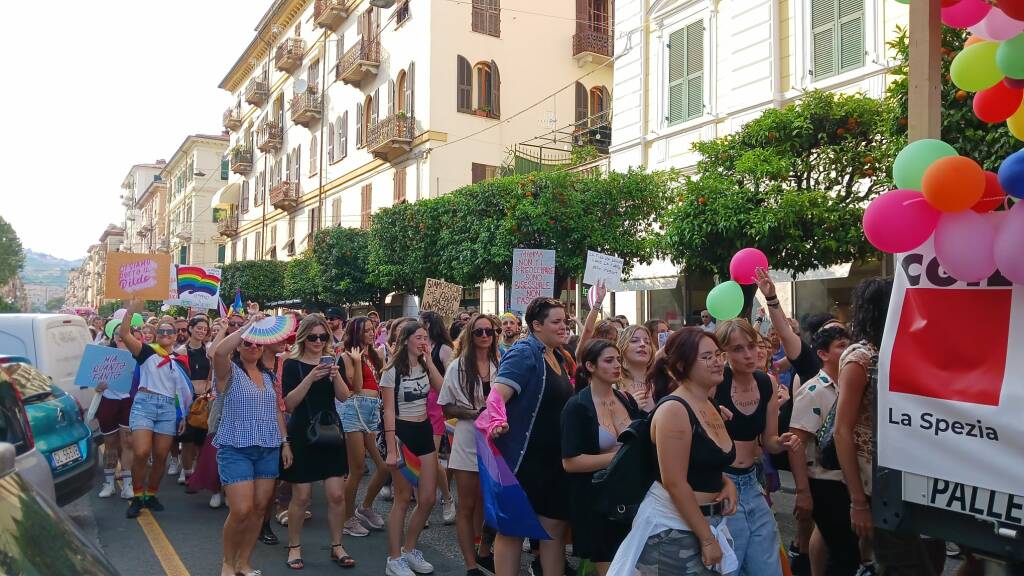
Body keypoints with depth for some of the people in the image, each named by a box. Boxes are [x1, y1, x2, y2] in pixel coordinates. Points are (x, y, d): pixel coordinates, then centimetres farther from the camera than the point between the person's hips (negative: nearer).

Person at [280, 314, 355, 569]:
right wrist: (310, 378, -25)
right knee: (301, 496, 2)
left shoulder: (332, 361, 6)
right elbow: (289, 403, -14)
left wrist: (336, 375, -21)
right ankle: (294, 547, 19)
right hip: (302, 434, -3)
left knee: (337, 494, 1)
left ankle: (337, 547, 15)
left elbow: (343, 397, -3)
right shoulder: (292, 364, -5)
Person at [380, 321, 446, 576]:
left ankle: (409, 549, 26)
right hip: (402, 432, -6)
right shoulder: (392, 370, -10)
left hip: (425, 431, 6)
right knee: (403, 499, 0)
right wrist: (391, 449, -17)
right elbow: (389, 412, -12)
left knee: (428, 499, 8)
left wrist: (429, 360, -9)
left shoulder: (425, 366, 8)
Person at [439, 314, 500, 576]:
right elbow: (446, 408, -2)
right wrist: (474, 412, -17)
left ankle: (484, 553, 34)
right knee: (467, 506, 4)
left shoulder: (500, 365, 2)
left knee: (488, 502, 16)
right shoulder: (458, 366, -4)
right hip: (468, 442, -3)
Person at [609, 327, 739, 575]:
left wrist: (727, 483, 0)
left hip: (708, 521, 8)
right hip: (673, 529, -8)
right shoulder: (673, 409, -19)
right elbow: (675, 483, -22)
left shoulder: (710, 406, 7)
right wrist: (707, 539, -18)